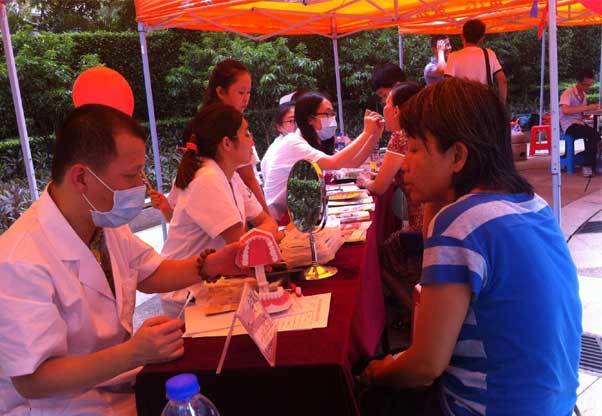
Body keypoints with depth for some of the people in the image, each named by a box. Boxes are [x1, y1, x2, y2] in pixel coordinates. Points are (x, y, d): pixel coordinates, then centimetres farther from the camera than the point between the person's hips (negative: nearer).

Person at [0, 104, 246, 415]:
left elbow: (148, 275, 12)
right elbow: (32, 381, -24)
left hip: (122, 383, 7)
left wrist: (209, 266, -6)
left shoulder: (106, 221, -3)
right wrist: (134, 354, -36)